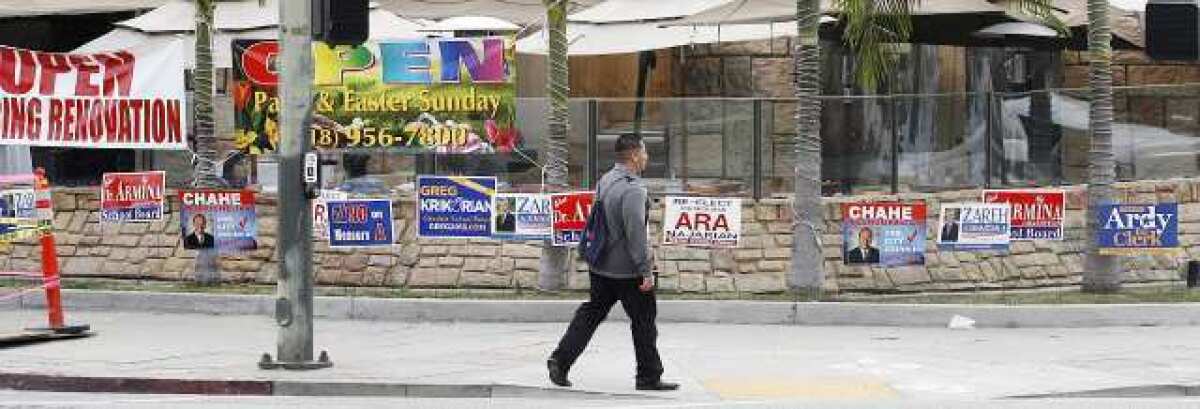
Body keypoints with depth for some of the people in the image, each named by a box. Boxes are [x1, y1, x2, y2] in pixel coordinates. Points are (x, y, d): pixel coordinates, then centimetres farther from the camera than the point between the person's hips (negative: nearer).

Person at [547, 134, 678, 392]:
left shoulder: (605, 181, 8)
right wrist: (645, 271, -20)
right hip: (626, 271, -8)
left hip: (600, 267, 8)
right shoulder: (632, 189, -21)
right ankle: (649, 377, 13)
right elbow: (635, 233, -24)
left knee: (591, 313, 16)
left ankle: (560, 360, 10)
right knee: (643, 321, 4)